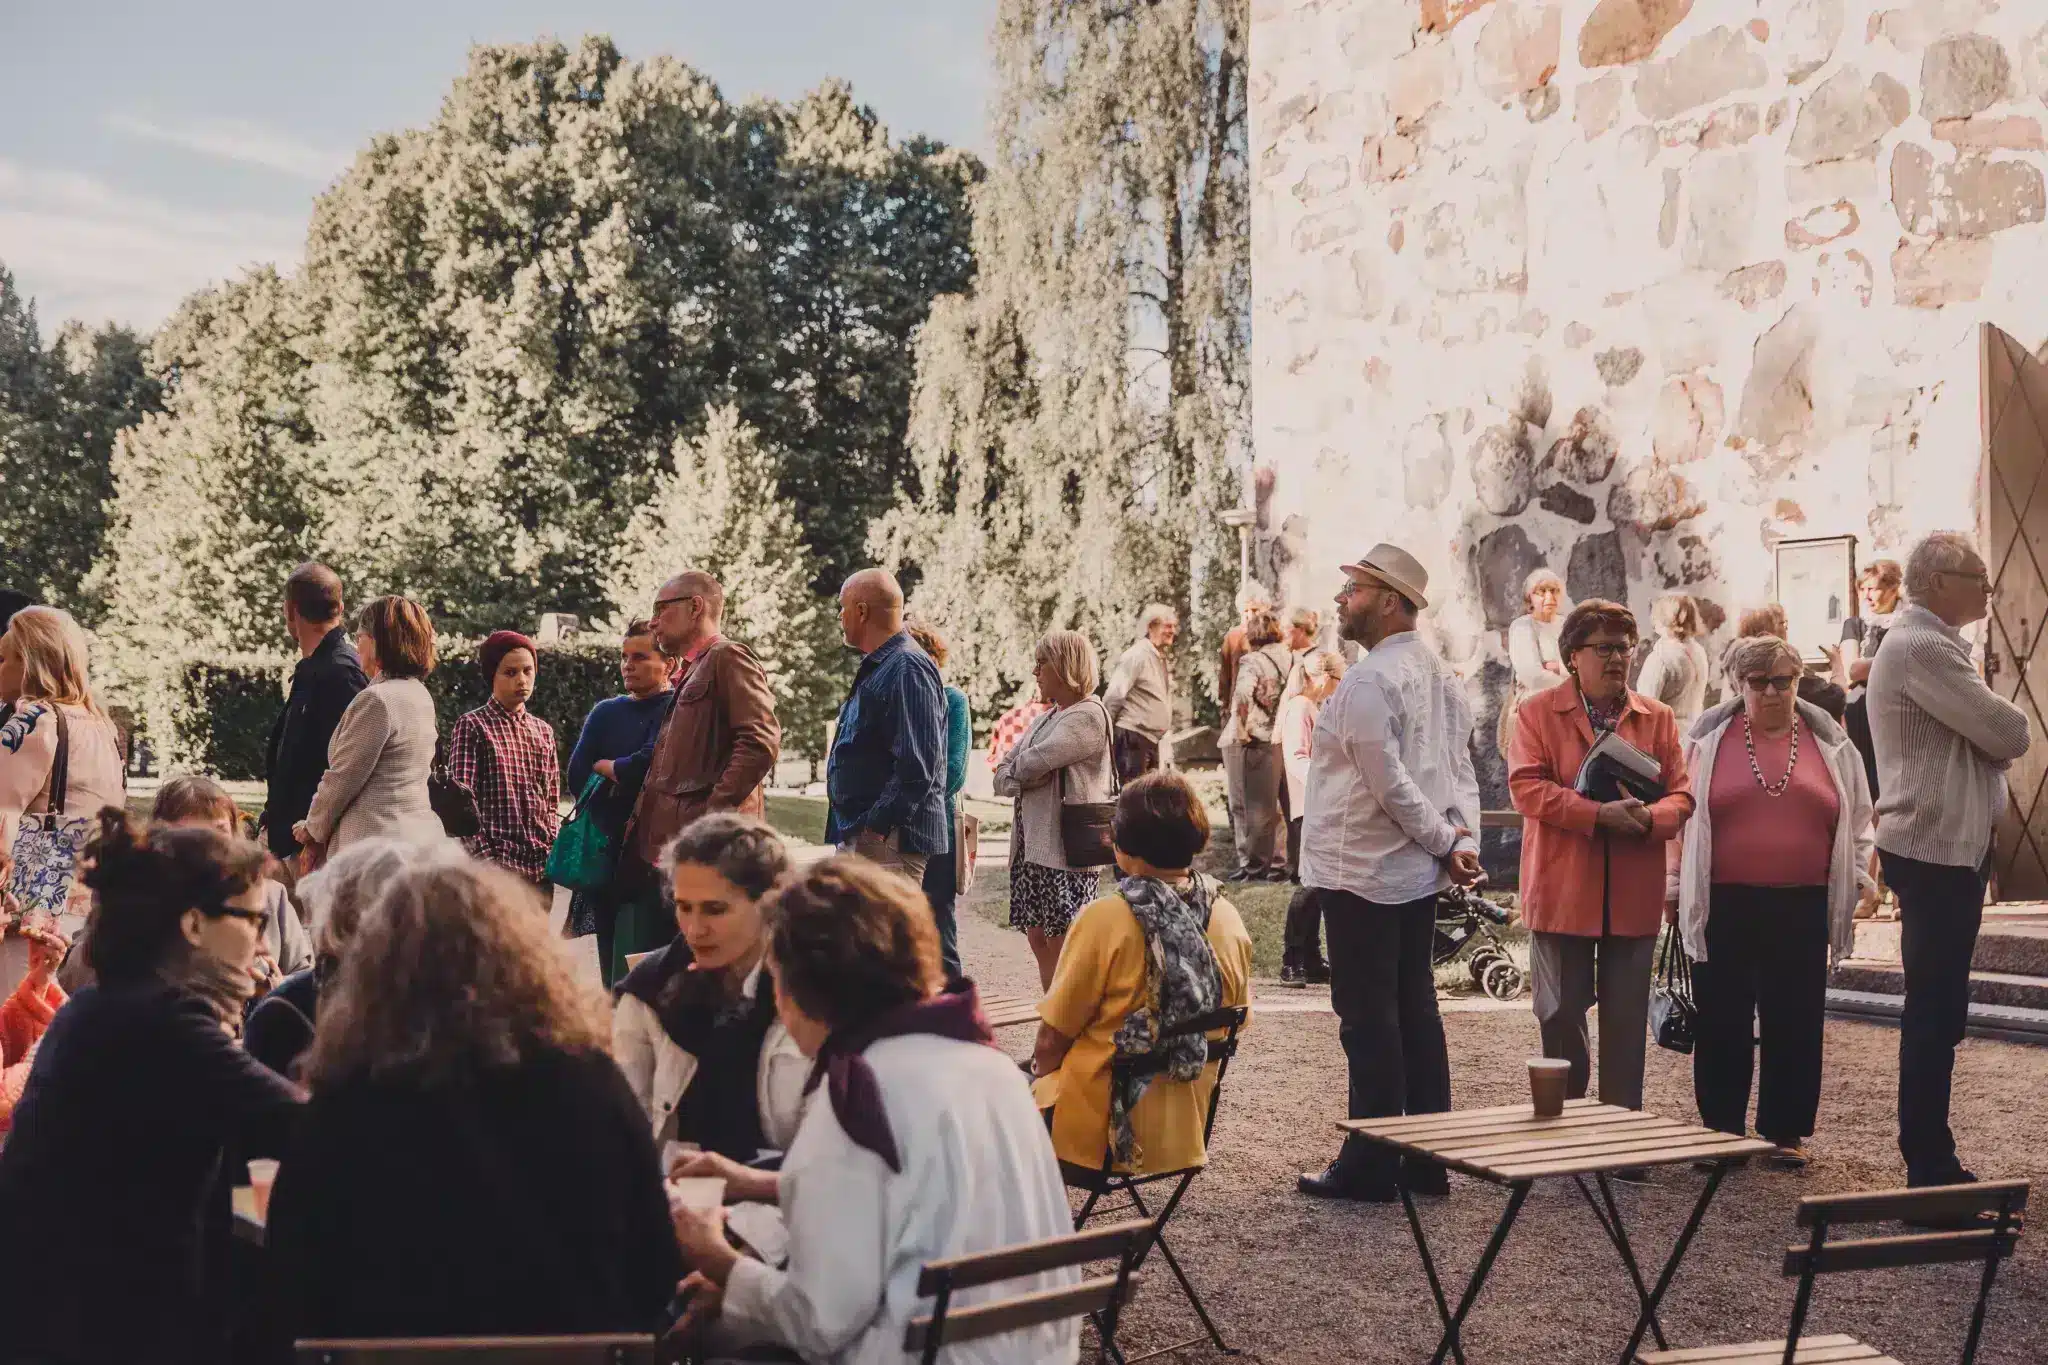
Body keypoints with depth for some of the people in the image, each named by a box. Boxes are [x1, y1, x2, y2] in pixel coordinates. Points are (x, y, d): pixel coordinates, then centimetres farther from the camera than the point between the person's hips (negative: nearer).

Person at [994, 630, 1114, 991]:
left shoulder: (1089, 715, -11)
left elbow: (1033, 764, -19)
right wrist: (1017, 779, -8)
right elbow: (1001, 778, 13)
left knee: (1063, 944, -7)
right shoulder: (1046, 718, 19)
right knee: (1039, 939, 10)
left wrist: (1014, 770, 2)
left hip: (1064, 848, -9)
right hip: (1031, 844, 9)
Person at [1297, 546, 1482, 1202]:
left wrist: (1446, 842, -9)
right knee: (1416, 1012, 12)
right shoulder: (1441, 676, 11)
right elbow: (1461, 770, 9)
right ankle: (1427, 1160, 19)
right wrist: (1463, 840, 0)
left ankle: (1369, 1168, 4)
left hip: (1362, 876, -9)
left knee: (1368, 1020, -2)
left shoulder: (1367, 682, -18)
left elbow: (1390, 785, -20)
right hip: (1420, 874, 9)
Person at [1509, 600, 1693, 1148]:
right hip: (1562, 891, -2)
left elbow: (1681, 794, 7)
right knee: (1561, 1015, 6)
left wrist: (1649, 818, -16)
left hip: (1634, 895, 2)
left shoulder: (1658, 718, 11)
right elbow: (1526, 786, -11)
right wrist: (1599, 814, -20)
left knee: (1626, 1021, 6)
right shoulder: (1538, 713, 1)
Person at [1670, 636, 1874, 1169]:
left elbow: (1857, 824, 13)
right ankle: (1721, 1131, 14)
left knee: (1795, 1023, 5)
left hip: (1802, 910, 1)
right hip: (1724, 908, -1)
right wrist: (1675, 887, 3)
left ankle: (1785, 1132, 16)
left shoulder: (1830, 745, 8)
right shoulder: (1707, 740, 3)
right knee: (1722, 1024, 3)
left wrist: (1852, 889, 7)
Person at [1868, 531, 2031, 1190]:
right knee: (1934, 1014, -6)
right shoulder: (1921, 648, -16)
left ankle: (1932, 1165, 20)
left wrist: (1994, 735, -4)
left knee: (1936, 1012, 13)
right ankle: (1930, 1169, -1)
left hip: (1946, 844, 11)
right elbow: (2009, 734, -18)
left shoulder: (1930, 643, 18)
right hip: (1936, 846, -11)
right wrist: (2012, 727, 3)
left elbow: (1991, 741, 18)